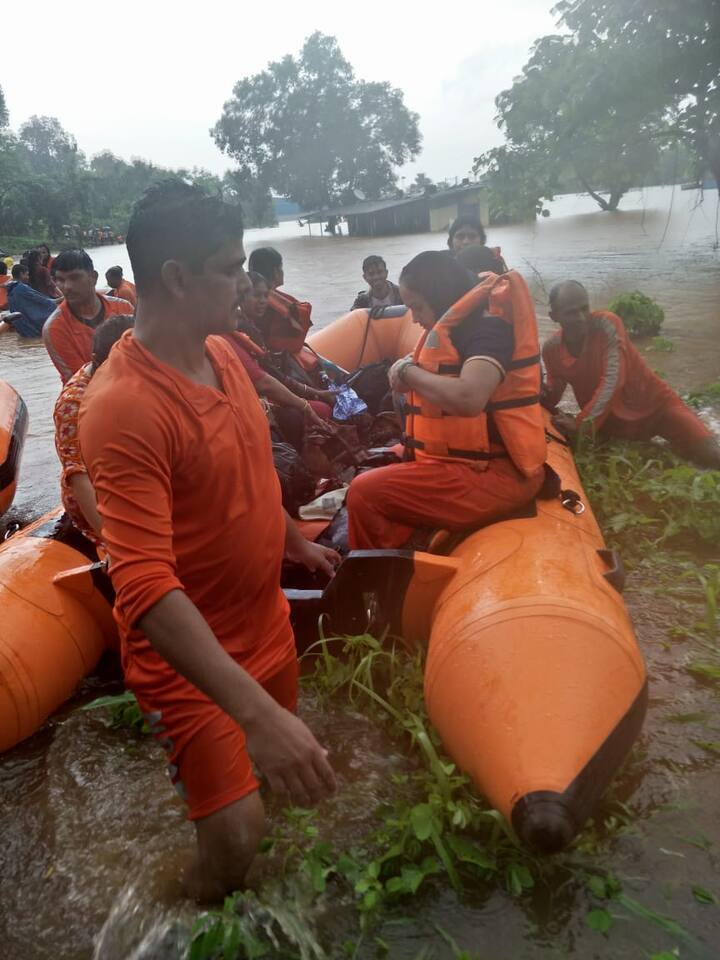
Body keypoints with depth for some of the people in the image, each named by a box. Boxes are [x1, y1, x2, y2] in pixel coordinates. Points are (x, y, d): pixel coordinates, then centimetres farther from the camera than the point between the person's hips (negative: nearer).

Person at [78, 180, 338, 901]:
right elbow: (145, 588, -35)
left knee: (281, 767, 27)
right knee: (236, 840, -2)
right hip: (188, 658, -8)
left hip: (265, 623, 8)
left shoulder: (220, 351, -2)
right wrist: (254, 712, -41)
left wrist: (296, 543, 24)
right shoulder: (125, 407, -30)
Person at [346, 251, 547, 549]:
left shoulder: (488, 326, -17)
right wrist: (409, 374, -1)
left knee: (365, 493, -15)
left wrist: (409, 370, -19)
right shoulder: (463, 324, 12)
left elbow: (468, 398, -34)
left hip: (495, 475, -10)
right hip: (475, 464, 10)